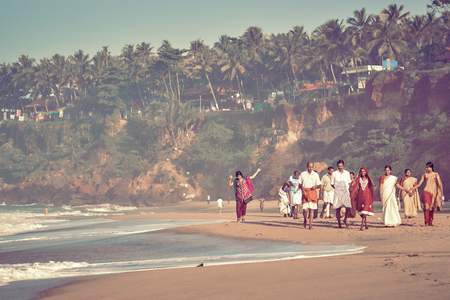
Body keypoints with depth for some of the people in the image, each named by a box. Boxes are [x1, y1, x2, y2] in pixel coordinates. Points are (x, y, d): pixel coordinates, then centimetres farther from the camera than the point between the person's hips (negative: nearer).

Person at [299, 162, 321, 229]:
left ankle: (310, 224, -3)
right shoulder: (303, 174, 9)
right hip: (305, 192, 0)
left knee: (311, 209, -4)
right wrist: (301, 187, -9)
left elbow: (319, 185, 12)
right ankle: (305, 220, 22)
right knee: (305, 209, -7)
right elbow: (299, 183, 12)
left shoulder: (316, 175, 10)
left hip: (313, 191, 0)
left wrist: (316, 186, -10)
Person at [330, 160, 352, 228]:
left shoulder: (347, 173, 9)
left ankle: (345, 219, 15)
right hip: (338, 192, -1)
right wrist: (336, 188, -5)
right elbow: (332, 184, 6)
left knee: (348, 207, -10)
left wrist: (348, 189, 3)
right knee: (338, 208, 0)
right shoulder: (334, 174, 2)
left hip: (346, 192, 1)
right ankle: (339, 224, 8)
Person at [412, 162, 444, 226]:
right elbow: (419, 184, 5)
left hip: (434, 192, 1)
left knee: (432, 208, 1)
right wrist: (412, 188, -9)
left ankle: (430, 222, 8)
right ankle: (426, 222, -17)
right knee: (426, 207, -14)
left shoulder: (436, 174, 7)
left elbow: (440, 184, 5)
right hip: (426, 192, -1)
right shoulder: (424, 175, 8)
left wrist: (442, 193, -2)